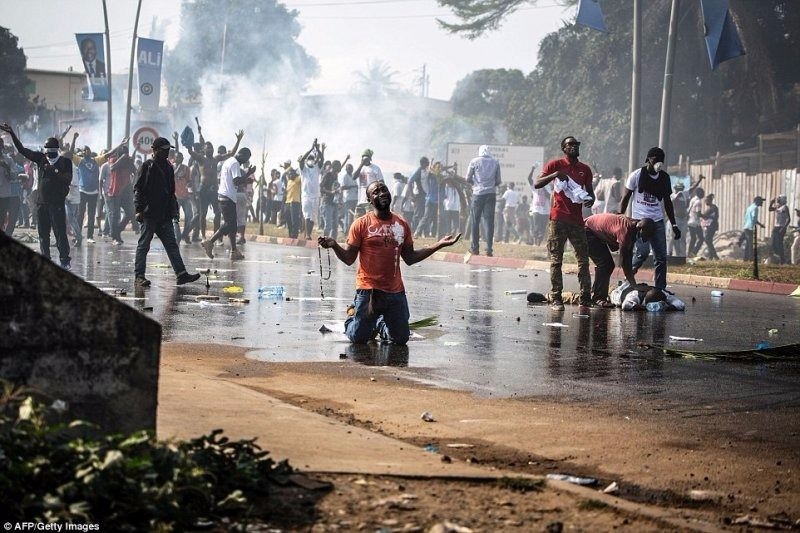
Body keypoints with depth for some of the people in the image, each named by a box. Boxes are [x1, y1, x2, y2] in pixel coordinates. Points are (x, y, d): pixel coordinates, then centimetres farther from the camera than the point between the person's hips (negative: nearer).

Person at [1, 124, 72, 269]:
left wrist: (55, 171, -21)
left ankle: (65, 260, -1)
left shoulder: (65, 162, 0)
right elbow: (22, 150, 11)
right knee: (43, 234, 7)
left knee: (60, 232, -7)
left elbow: (68, 179, -10)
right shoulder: (41, 158, 10)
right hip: (42, 202, 5)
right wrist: (12, 134, 6)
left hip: (57, 203, -4)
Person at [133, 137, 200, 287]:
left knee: (172, 244, 4)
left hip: (165, 215, 7)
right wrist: (139, 209, -15)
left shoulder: (168, 167, 15)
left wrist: (174, 209, 17)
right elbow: (138, 189, -7)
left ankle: (181, 274, 2)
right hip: (149, 213, -7)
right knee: (143, 245, -2)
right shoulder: (147, 166, -5)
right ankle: (139, 276, 1)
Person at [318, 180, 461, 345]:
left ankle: (379, 323, 37)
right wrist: (334, 245, -25)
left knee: (401, 339, 5)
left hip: (396, 291, 4)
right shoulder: (361, 224, -5)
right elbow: (349, 259, -5)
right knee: (358, 338, -3)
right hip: (369, 289, -3)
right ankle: (353, 317, 33)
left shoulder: (402, 224, 6)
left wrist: (440, 245, 9)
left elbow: (409, 258, 13)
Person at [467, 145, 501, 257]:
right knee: (489, 221, 1)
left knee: (475, 221, 7)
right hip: (491, 194, 1)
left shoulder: (474, 162, 1)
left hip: (478, 194, -1)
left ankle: (475, 248, 8)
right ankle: (489, 249, -4)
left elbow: (468, 179, 2)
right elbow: (498, 181, 7)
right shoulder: (495, 163, 6)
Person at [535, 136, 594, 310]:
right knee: (556, 260, -2)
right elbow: (537, 184, -4)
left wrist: (590, 199, -4)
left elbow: (589, 191, 20)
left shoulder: (585, 169, 14)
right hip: (558, 219, -4)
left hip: (577, 220, 4)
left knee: (583, 259, 1)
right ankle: (556, 299, -1)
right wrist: (554, 175, -19)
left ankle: (586, 297, 4)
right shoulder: (555, 165, 2)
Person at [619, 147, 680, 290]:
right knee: (643, 251, -20)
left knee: (661, 257, 1)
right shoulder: (636, 175, -3)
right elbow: (626, 198, 2)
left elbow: (667, 202, 17)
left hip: (658, 221, 5)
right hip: (640, 219, -5)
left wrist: (674, 225, 14)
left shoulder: (665, 178, 9)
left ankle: (661, 289, 6)